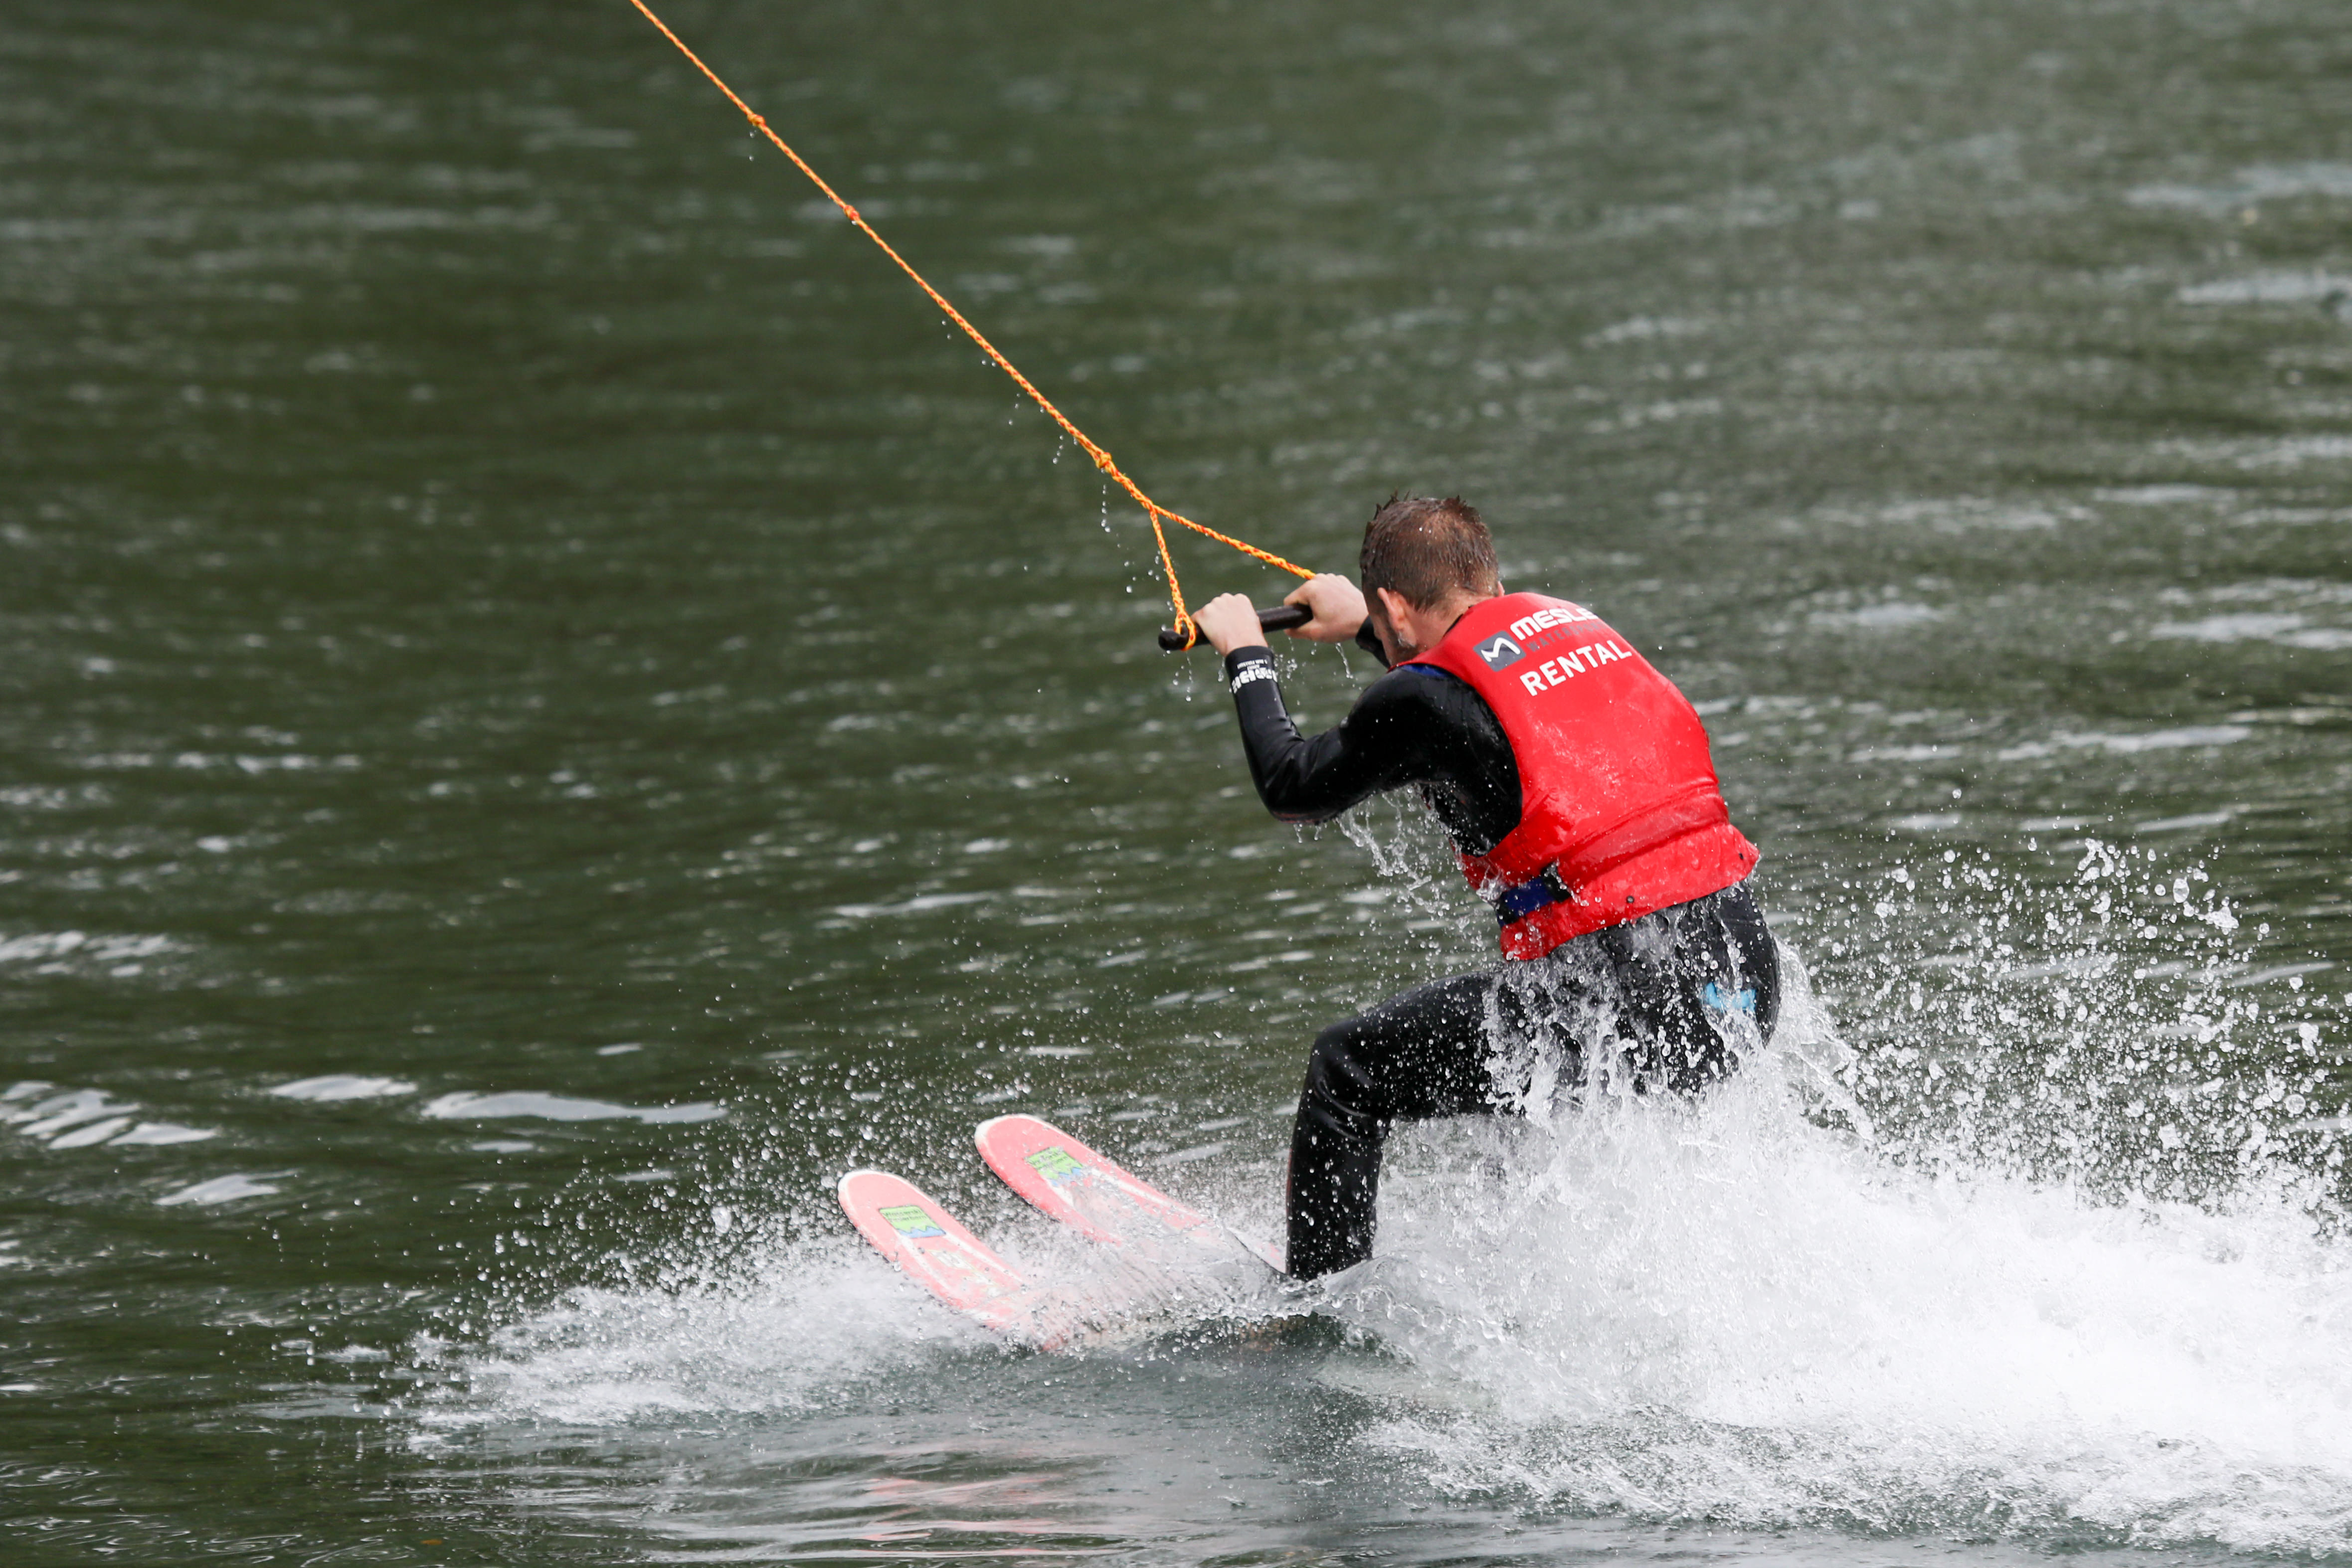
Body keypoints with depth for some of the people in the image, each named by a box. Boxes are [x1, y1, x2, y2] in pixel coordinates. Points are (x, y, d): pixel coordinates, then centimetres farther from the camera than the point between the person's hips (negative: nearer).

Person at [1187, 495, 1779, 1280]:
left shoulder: (1423, 696, -4)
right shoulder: (1571, 623, 16)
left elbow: (1292, 789, 13)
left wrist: (1247, 657, 28)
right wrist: (1362, 627, 52)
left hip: (1629, 1003, -7)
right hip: (1746, 982, 7)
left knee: (1347, 1072, 9)